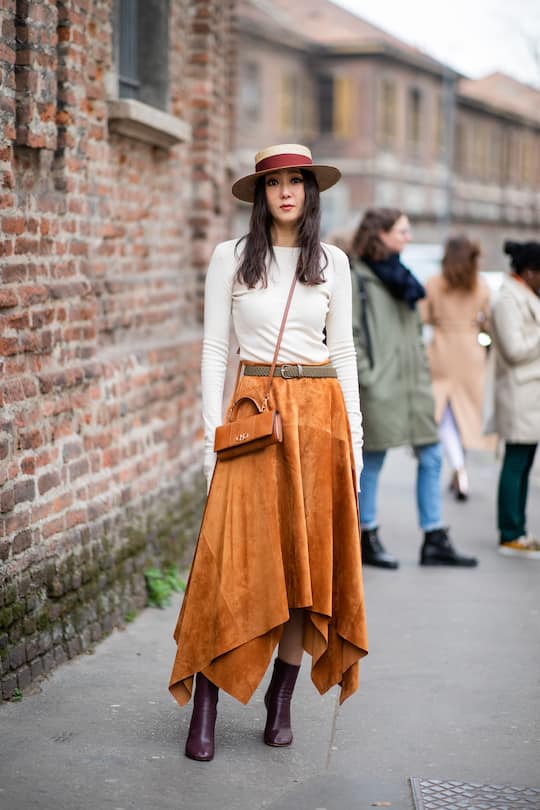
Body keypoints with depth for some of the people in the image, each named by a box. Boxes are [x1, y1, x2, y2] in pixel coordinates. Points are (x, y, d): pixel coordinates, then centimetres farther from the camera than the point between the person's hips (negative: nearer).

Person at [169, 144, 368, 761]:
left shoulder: (332, 262, 9)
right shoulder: (231, 258, 4)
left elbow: (343, 351, 11)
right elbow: (214, 349, 3)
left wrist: (355, 433, 6)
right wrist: (214, 433, -4)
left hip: (321, 410, 2)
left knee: (310, 554, 2)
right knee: (234, 556, -8)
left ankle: (281, 699, 14)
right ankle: (206, 705, -1)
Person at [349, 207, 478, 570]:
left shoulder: (400, 275, 17)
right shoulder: (357, 276, -6)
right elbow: (350, 333, -11)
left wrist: (424, 372, 13)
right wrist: (366, 377, -15)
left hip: (412, 383, 8)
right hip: (380, 386, -8)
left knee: (431, 458, 5)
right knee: (372, 462, 1)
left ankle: (435, 541, 9)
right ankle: (368, 541, 12)